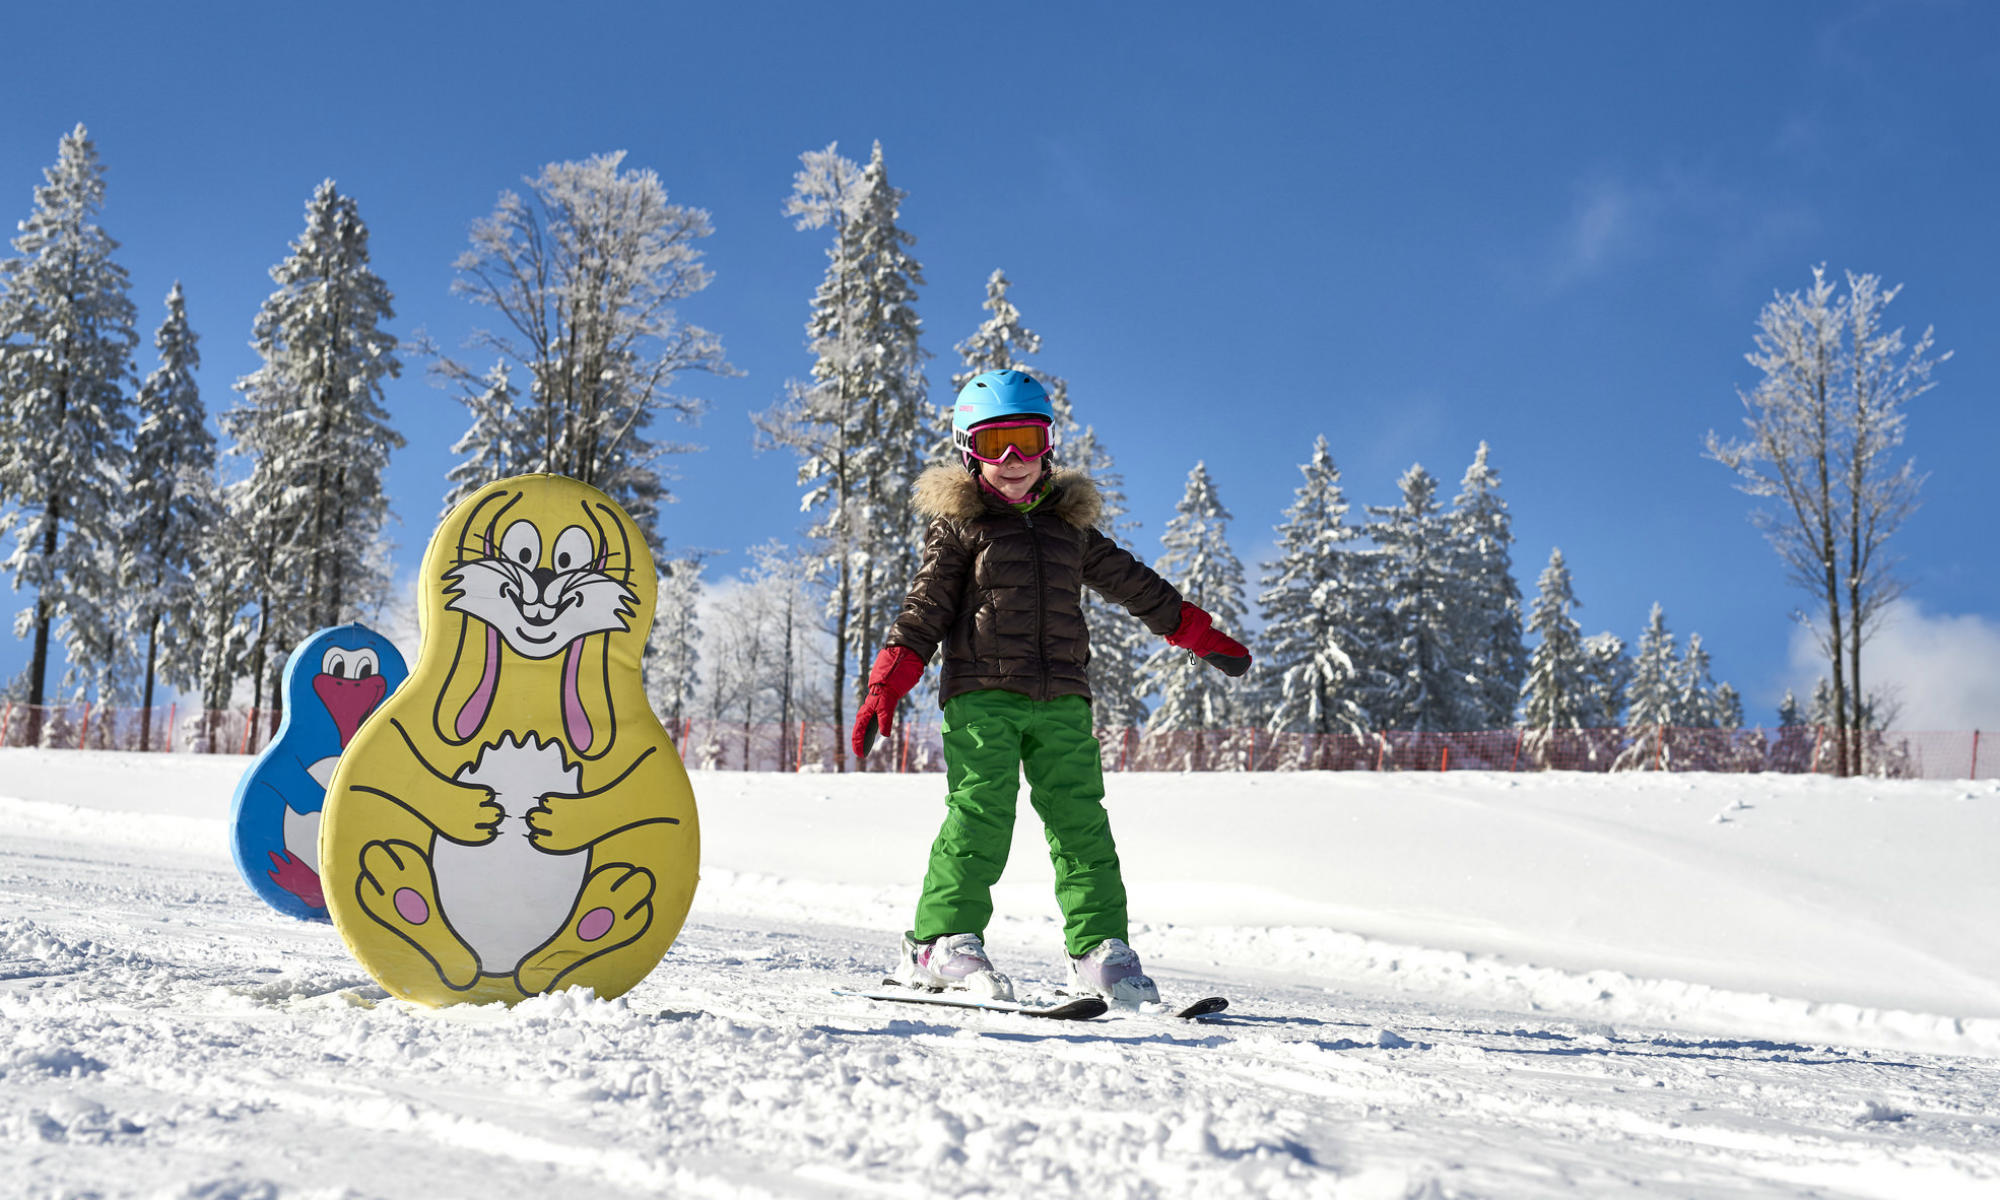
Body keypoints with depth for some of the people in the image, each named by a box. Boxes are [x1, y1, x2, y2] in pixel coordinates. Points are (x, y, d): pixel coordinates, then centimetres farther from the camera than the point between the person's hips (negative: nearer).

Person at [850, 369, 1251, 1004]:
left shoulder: (1070, 524, 18)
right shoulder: (957, 525, 6)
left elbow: (1133, 584, 27)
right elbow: (924, 610, 3)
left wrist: (1203, 637, 30)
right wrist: (885, 688, -8)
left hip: (1061, 700, 4)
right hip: (981, 693, -4)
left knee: (1080, 819, -1)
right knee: (981, 813, -13)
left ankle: (1100, 949, 1)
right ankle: (942, 940, -6)